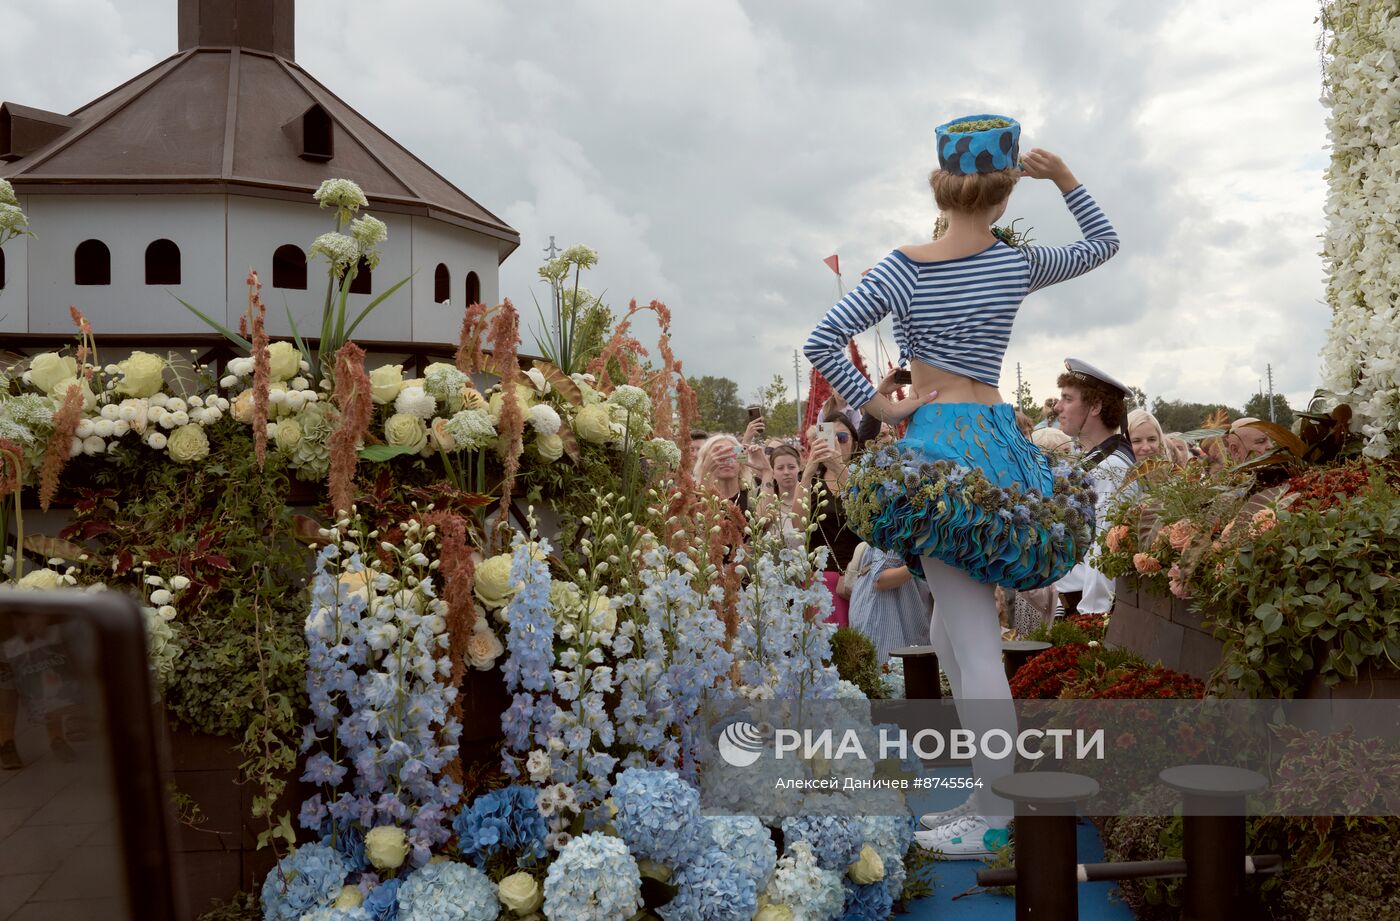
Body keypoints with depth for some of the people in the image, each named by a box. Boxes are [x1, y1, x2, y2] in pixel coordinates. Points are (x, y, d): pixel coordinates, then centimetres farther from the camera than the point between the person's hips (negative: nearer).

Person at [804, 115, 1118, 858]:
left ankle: (997, 816, 1)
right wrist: (1065, 179, 17)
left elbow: (822, 341, -13)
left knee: (973, 641, -4)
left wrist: (875, 405, -4)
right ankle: (986, 793, 22)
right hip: (1002, 444, 5)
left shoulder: (903, 267, -4)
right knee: (954, 634, 16)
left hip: (939, 447, -5)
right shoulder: (1017, 266, 5)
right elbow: (1103, 245, 23)